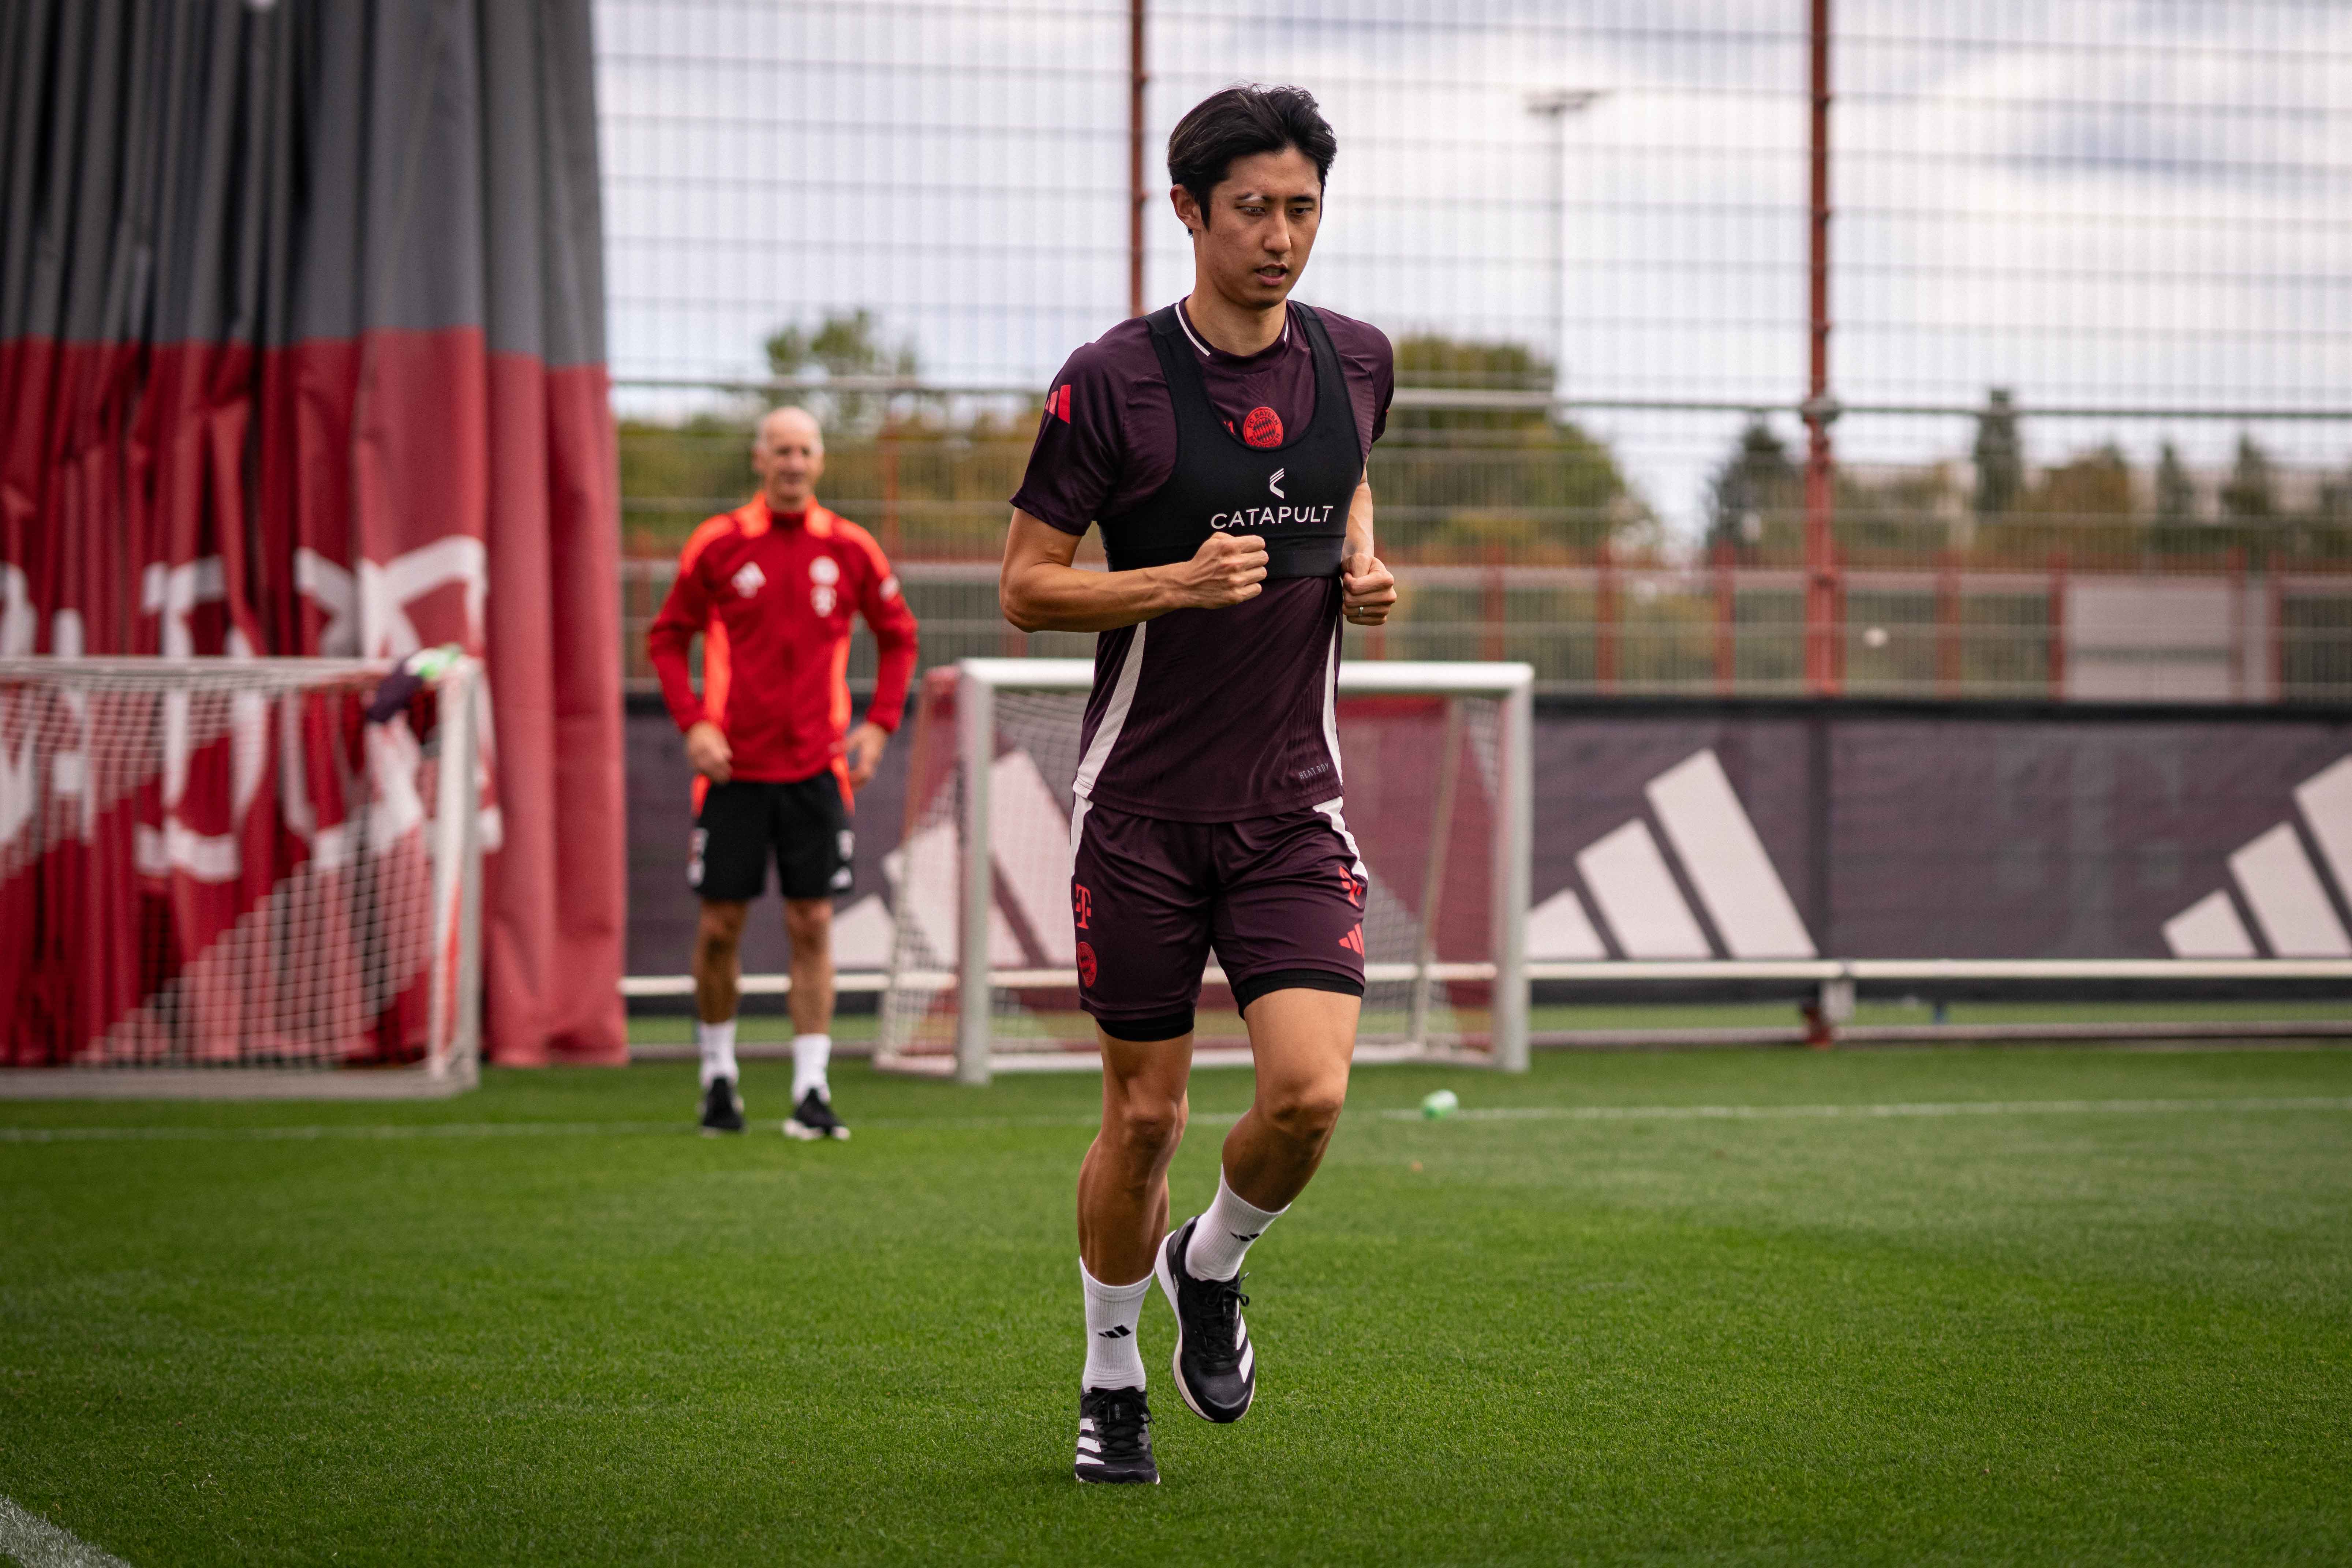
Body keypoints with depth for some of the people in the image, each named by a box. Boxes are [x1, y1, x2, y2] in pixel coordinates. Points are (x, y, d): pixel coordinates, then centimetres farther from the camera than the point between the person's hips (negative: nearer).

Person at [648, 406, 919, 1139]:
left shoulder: (850, 549, 3)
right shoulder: (717, 544, -1)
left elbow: (898, 637, 15)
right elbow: (668, 636, 7)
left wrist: (878, 725, 3)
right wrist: (692, 722, -6)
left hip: (815, 768, 1)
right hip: (733, 768, -1)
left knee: (813, 926, -2)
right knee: (721, 926, 2)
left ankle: (811, 1090, 0)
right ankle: (719, 1073, 20)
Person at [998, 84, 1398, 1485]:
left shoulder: (1357, 362, 3)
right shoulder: (1112, 382, -10)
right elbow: (1025, 588, -6)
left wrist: (1363, 565, 3)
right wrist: (1180, 581, -21)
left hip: (1294, 804, 3)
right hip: (1141, 805, -3)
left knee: (1310, 1092, -14)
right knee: (1145, 1113, 4)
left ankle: (1212, 1268, 18)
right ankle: (1113, 1376, 26)